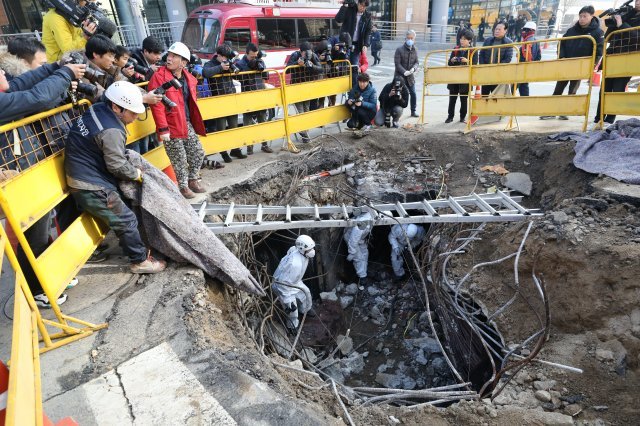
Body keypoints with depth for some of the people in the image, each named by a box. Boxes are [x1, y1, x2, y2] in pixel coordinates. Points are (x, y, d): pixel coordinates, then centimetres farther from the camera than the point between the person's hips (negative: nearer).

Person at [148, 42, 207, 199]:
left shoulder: (189, 78, 7)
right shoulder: (159, 76, -13)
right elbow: (157, 105, -18)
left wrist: (194, 121, 18)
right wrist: (163, 129, -22)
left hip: (188, 124, 7)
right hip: (171, 126, -6)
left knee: (198, 153, 12)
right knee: (180, 159, 3)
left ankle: (193, 180, 33)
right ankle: (183, 186, 21)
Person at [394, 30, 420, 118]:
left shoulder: (414, 50, 7)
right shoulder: (399, 49, -8)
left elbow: (417, 62, 8)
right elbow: (397, 63, -13)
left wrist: (414, 68, -15)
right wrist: (404, 71, -23)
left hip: (410, 76, 5)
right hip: (400, 76, -4)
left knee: (413, 93, 6)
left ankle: (413, 111, 19)